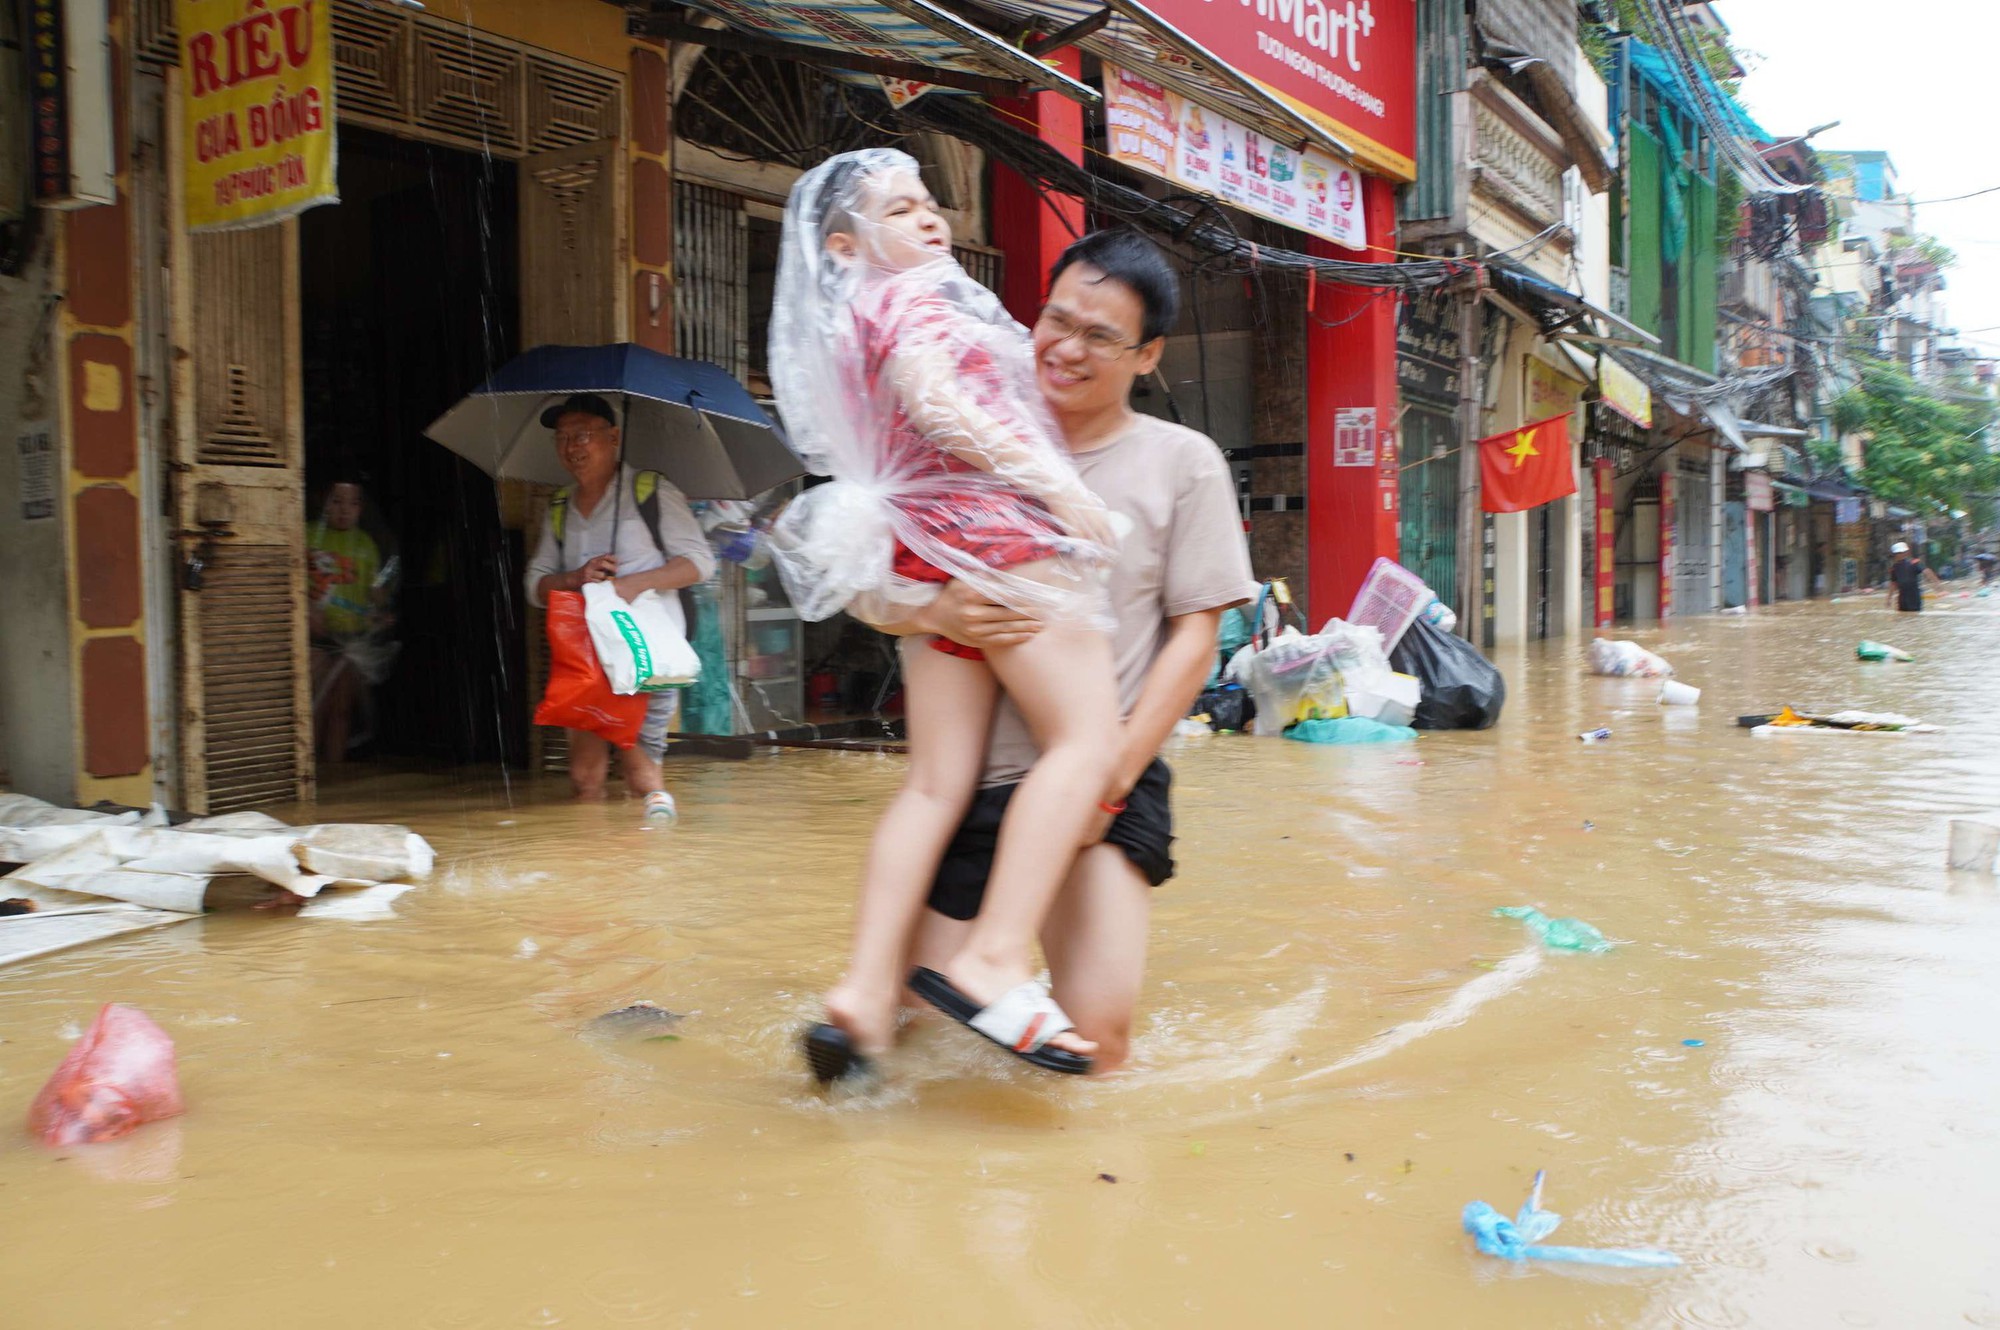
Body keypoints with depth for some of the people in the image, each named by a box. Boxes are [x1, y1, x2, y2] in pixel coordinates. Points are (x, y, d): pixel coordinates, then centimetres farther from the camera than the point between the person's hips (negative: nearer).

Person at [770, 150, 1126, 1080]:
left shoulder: (853, 323, 28)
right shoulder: (912, 297, 1)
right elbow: (936, 400, -16)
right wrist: (1056, 482, -18)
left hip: (924, 550, 9)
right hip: (993, 527, -9)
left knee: (935, 783, 2)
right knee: (1084, 737, -13)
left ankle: (866, 992, -5)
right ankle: (996, 961, -24)